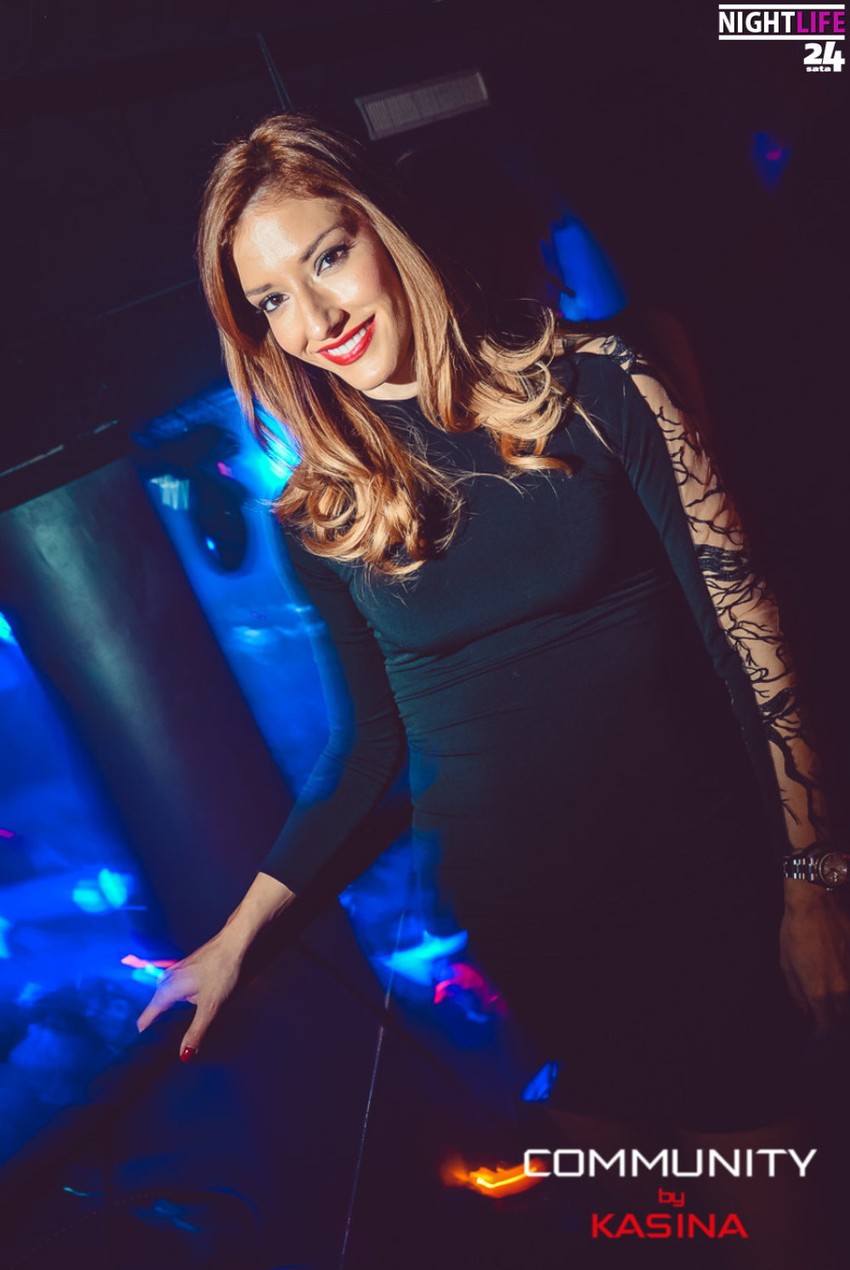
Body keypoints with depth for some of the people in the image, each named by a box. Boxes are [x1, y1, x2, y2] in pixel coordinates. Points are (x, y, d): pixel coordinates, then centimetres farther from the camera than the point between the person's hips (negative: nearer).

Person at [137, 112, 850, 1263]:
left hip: (709, 879, -1)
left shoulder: (593, 388, -7)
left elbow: (743, 623, -6)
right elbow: (369, 744, 7)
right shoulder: (323, 517, 0)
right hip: (515, 922, 2)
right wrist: (236, 936, 4)